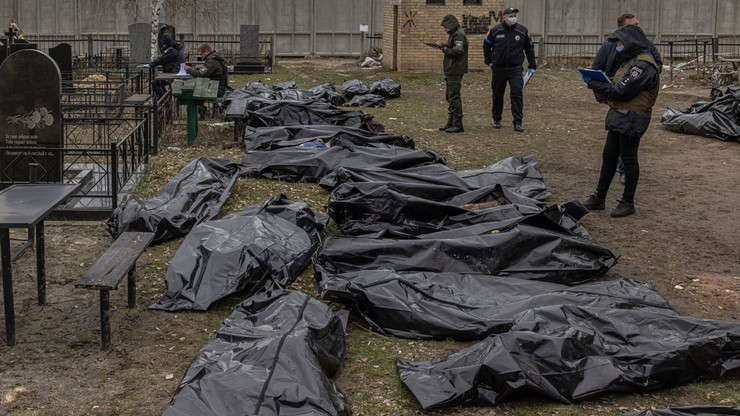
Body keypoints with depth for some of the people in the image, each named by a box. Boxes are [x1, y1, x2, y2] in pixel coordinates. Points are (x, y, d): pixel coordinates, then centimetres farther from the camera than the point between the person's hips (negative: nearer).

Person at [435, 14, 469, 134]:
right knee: (449, 96, 16)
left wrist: (445, 49, -13)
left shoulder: (459, 35, -15)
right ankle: (451, 123, 23)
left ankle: (458, 124, -6)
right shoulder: (454, 34, 18)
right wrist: (443, 46, 5)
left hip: (455, 71, -11)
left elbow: (458, 51, -24)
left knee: (454, 97, -9)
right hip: (451, 70, 11)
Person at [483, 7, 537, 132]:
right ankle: (496, 120, 28)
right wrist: (488, 61, 10)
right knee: (497, 95, 10)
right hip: (498, 69, 1)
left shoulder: (522, 31, 0)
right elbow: (486, 45, 14)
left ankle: (518, 123, -10)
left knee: (517, 94, -13)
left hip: (515, 69, -1)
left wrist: (532, 66, 8)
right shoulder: (495, 31, -1)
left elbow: (529, 48, 10)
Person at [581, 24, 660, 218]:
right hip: (619, 116, 10)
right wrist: (598, 84, -4)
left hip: (631, 120, -10)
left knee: (628, 159, 0)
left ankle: (628, 202, 11)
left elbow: (622, 91, -22)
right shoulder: (631, 61, 16)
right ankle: (599, 198, 21)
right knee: (609, 156, 13)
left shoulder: (643, 65, -18)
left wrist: (595, 85, -14)